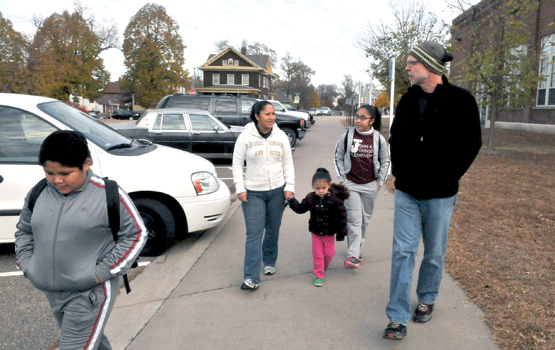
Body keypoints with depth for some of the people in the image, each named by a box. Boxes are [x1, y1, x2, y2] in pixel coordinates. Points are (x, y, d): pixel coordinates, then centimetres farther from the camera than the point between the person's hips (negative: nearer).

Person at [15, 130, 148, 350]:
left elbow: (136, 234, -9)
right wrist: (27, 266, 4)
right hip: (52, 292, 6)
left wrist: (103, 272, -14)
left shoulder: (109, 195, -14)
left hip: (90, 293, -5)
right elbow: (24, 232, 19)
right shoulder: (38, 194, 2)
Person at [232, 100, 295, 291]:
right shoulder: (245, 137, -5)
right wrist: (240, 188, -9)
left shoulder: (280, 136, 4)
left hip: (277, 190, 3)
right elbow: (237, 164, -1)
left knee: (273, 230, 13)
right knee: (254, 233, -8)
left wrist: (290, 187, 0)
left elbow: (288, 163, 8)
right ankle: (251, 277, -5)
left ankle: (269, 262, 37)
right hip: (252, 193, -3)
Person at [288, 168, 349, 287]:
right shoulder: (310, 198, -8)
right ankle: (319, 275, 20)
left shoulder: (334, 199, -17)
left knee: (329, 253, 12)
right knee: (317, 254, 7)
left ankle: (324, 266, 42)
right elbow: (300, 209, 4)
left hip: (329, 232, -2)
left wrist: (341, 232, -9)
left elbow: (342, 215, -11)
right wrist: (291, 200, -9)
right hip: (315, 232, 2)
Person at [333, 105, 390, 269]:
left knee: (365, 218, 12)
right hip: (350, 184, -2)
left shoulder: (379, 139, -2)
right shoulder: (347, 136, -5)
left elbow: (385, 161, 10)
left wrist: (380, 182, 7)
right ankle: (352, 256, -6)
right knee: (354, 219, -8)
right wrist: (342, 179, 1)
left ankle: (358, 248, 30)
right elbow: (338, 158, 5)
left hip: (371, 185, 2)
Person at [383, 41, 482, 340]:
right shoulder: (408, 100, 6)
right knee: (403, 252, 0)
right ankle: (398, 319, 7)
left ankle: (426, 300, 37)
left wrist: (448, 177, -9)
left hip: (439, 194, -3)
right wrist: (398, 171, 5)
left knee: (434, 253, 12)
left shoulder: (460, 100, -7)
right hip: (406, 192, 3)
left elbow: (471, 143, -4)